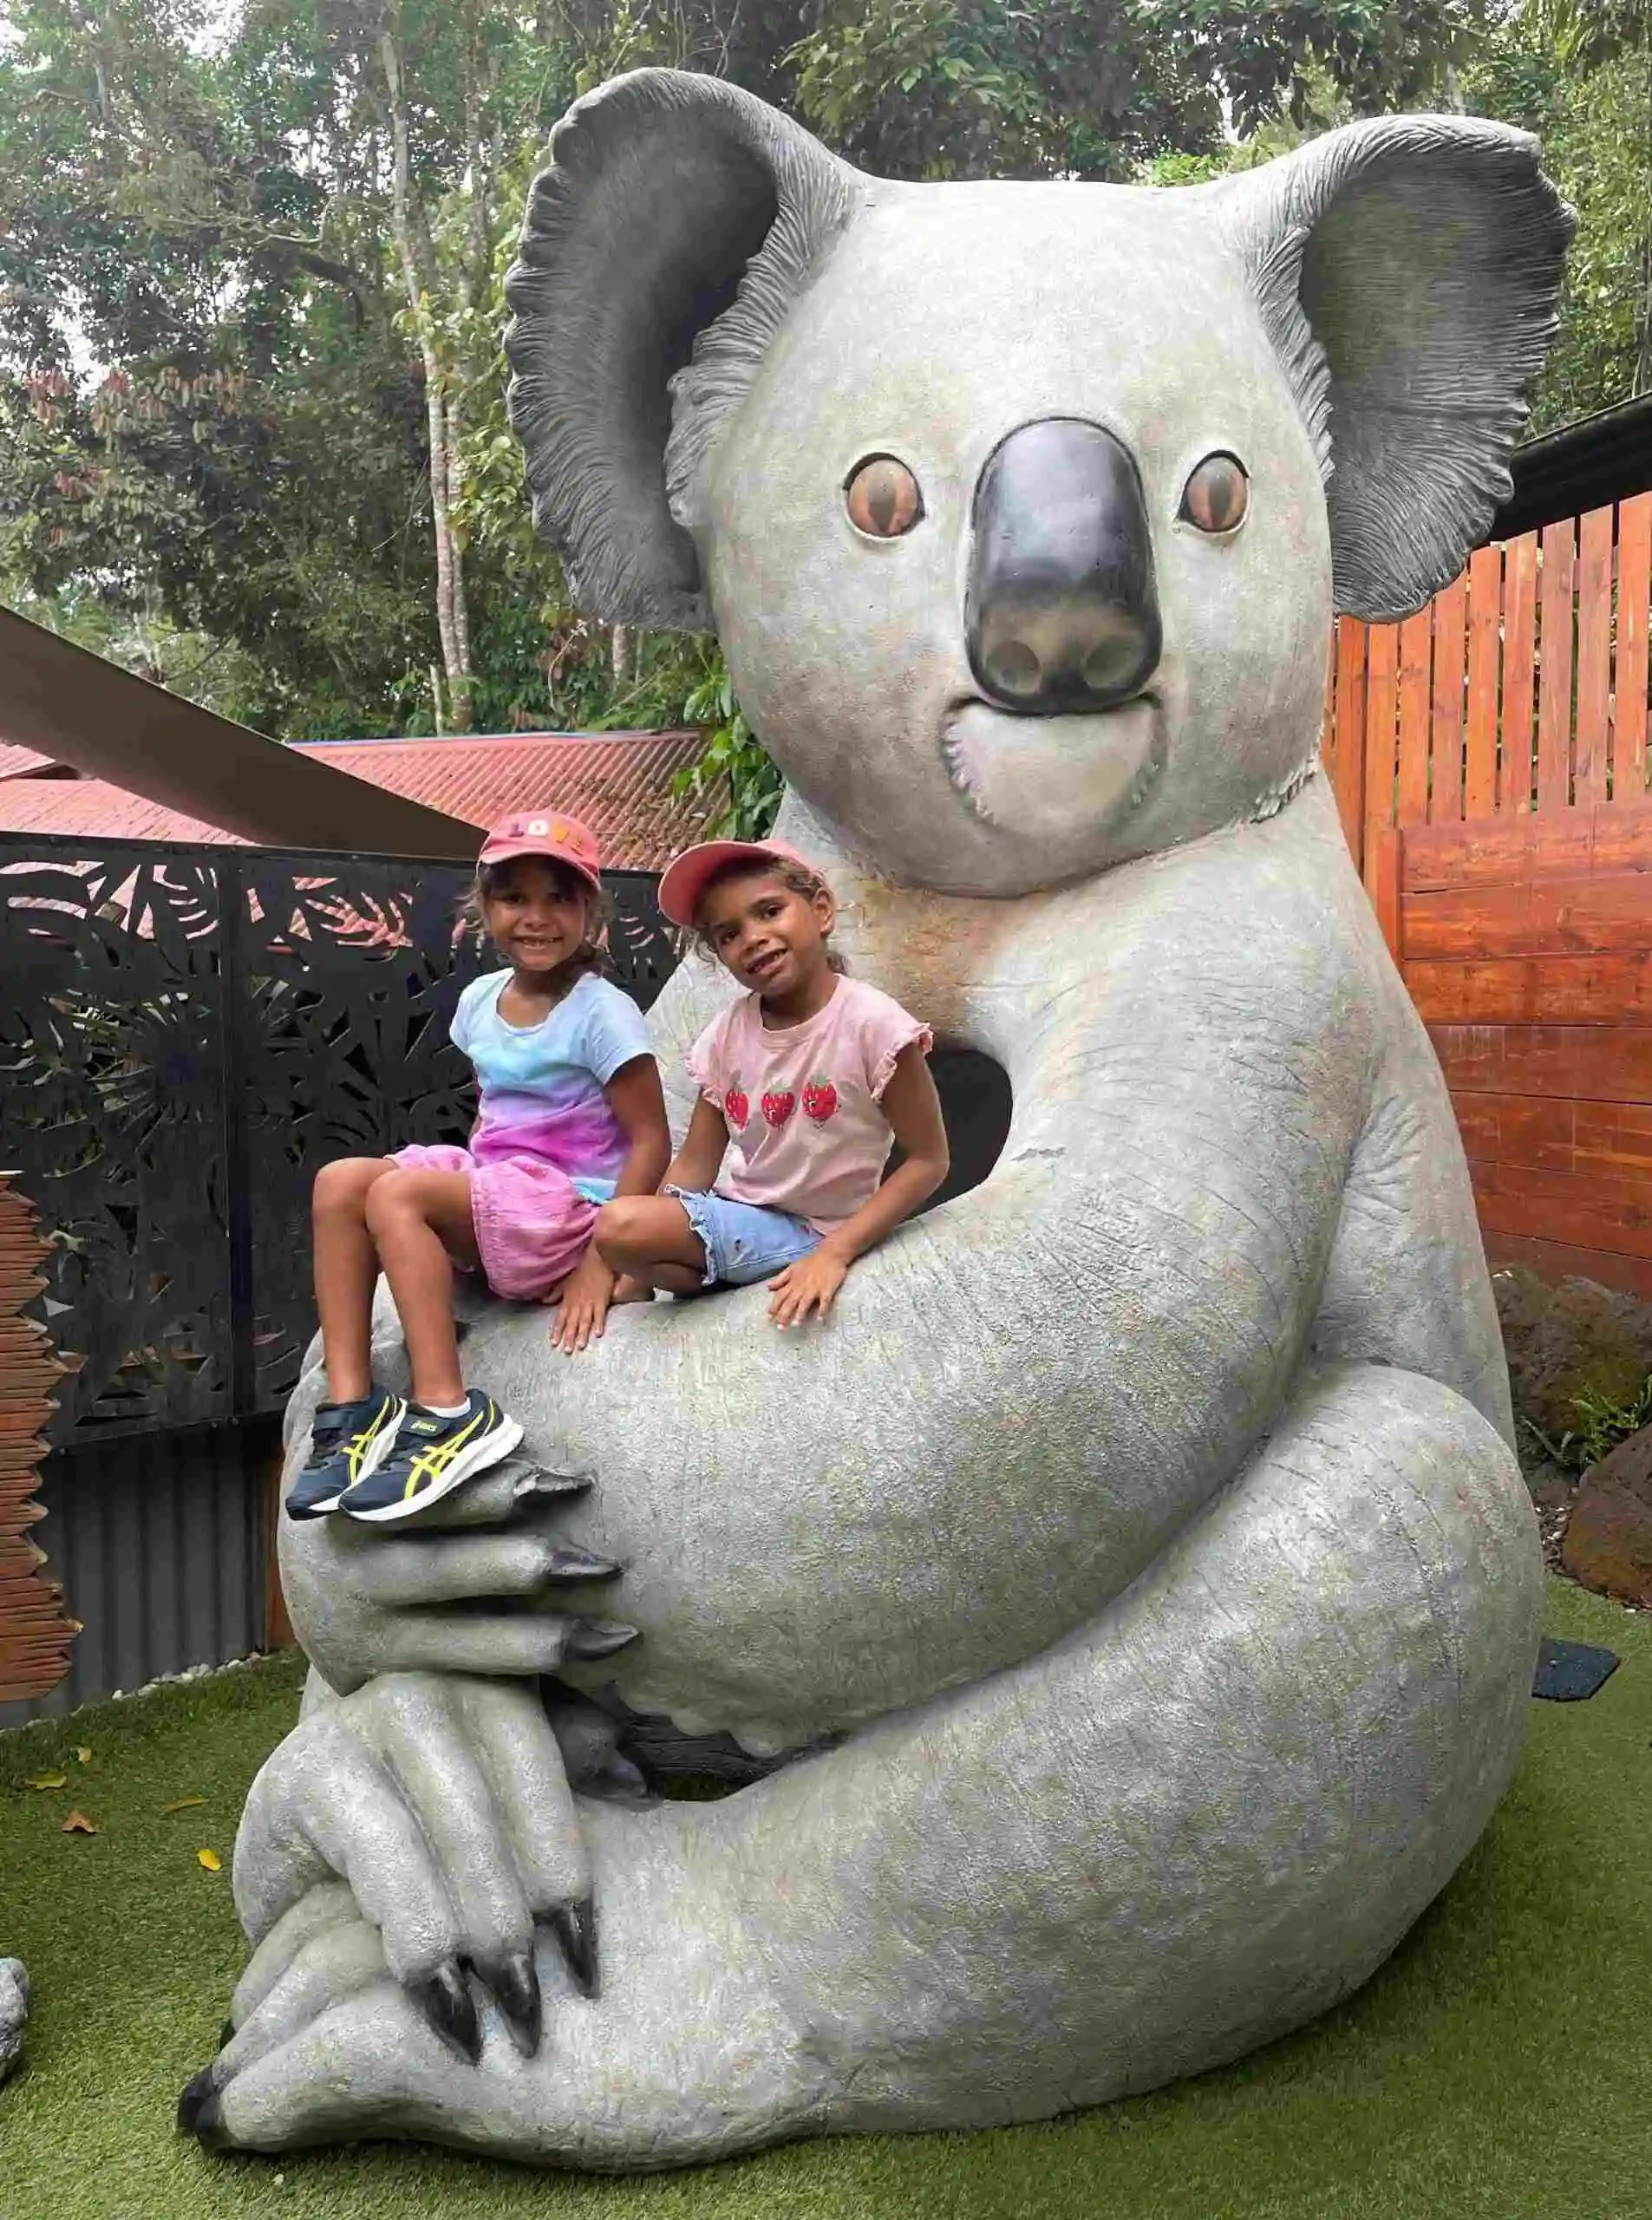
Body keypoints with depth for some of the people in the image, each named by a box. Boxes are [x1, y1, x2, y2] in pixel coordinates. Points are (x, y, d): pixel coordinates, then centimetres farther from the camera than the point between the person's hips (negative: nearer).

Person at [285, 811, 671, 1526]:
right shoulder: (480, 998, 11)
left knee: (397, 1193, -26)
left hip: (569, 1206, -7)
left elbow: (650, 1139, -13)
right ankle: (351, 1403, -14)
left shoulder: (602, 1012, -10)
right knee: (340, 1181, -13)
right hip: (495, 1188, 7)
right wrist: (461, 1224, 8)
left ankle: (449, 1414, -23)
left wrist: (601, 1262, -19)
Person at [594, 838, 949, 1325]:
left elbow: (928, 1160, -11)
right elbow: (694, 1166, 2)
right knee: (615, 1225, -20)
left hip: (815, 1233, -6)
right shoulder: (729, 1031, 1)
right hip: (736, 1212, 6)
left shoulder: (871, 1024, -15)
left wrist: (834, 1253, -19)